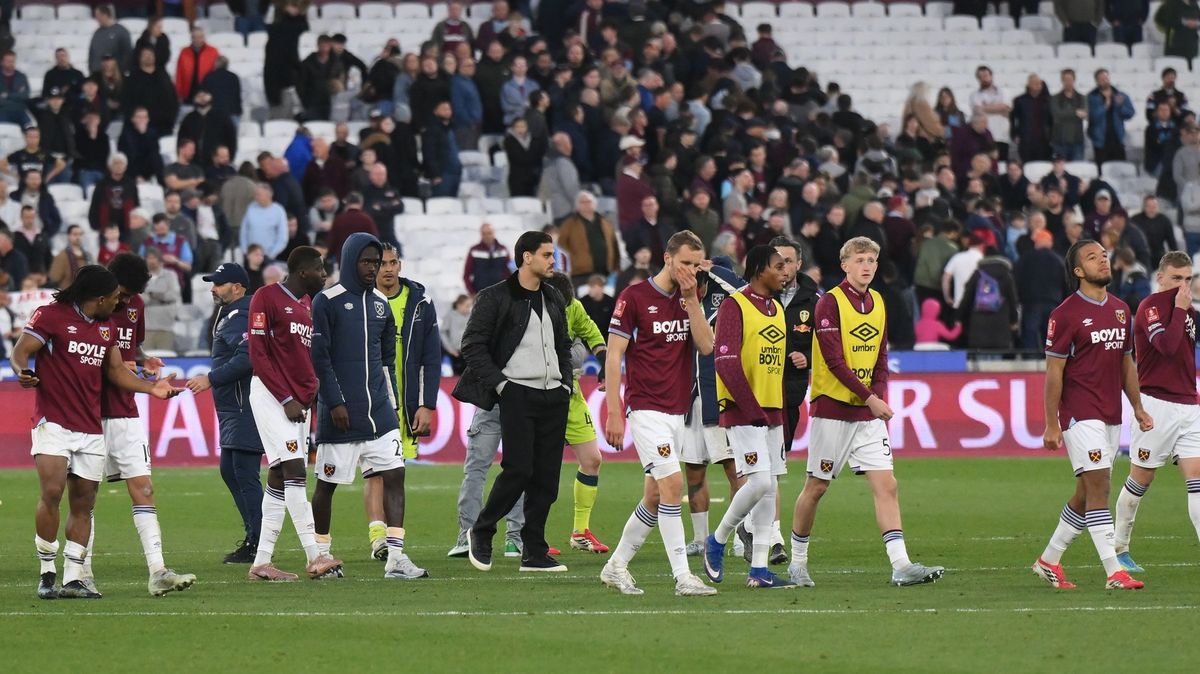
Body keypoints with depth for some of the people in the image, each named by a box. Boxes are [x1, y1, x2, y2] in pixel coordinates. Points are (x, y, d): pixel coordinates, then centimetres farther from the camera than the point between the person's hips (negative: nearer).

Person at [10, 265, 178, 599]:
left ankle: (73, 578, 8)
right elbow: (21, 351, -8)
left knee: (83, 503, 4)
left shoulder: (106, 327, 17)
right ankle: (47, 572, -6)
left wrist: (151, 387, 14)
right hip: (54, 420, -7)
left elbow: (115, 370, 25)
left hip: (91, 429, 7)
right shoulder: (51, 315, -4)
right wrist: (23, 371, -30)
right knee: (52, 492, -18)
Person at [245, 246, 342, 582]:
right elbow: (258, 355, -11)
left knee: (279, 479, 6)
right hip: (270, 394, -8)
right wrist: (286, 399, -14)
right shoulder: (267, 299, -7)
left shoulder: (309, 305, 18)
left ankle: (261, 563, 8)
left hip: (298, 400, 8)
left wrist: (311, 395, 4)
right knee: (294, 469, -16)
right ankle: (314, 556, -21)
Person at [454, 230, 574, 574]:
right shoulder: (496, 298, -2)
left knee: (547, 475, 2)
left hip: (554, 397, 6)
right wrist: (499, 383, -12)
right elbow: (472, 345, -5)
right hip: (517, 394, -6)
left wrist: (566, 383, 13)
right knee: (519, 470, -14)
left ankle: (534, 553, 7)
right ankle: (481, 533, 6)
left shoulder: (554, 300, 18)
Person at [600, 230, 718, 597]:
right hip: (646, 410, -7)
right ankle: (683, 576, -17)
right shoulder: (634, 297, -7)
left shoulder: (689, 300, 11)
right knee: (672, 483, -16)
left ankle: (616, 566, 22)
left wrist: (691, 300, -7)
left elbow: (706, 346, -1)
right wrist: (614, 413, -12)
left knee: (654, 495, 9)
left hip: (677, 411, 7)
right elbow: (614, 355, -7)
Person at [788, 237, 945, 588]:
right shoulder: (830, 303, -10)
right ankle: (798, 562, 18)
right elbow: (834, 361, -17)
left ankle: (901, 566, -11)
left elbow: (881, 358, 14)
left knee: (886, 485, -5)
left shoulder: (878, 303, 11)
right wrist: (870, 398, -21)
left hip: (868, 414, 6)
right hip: (832, 410, -6)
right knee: (816, 487, 3)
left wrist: (879, 397, -3)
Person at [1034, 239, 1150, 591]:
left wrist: (1138, 407, 16)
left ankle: (1049, 560, 23)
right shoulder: (1066, 314, -9)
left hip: (1111, 416, 7)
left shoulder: (1120, 310, 13)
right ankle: (1114, 572, -16)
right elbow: (1054, 371, -9)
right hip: (1080, 414, -7)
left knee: (1085, 495, 11)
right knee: (1098, 487, -13)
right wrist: (1051, 425, -11)